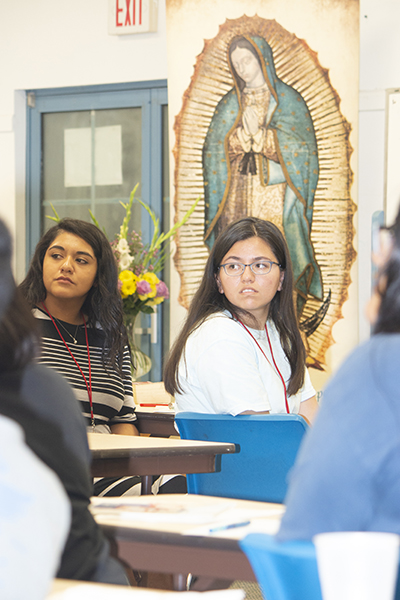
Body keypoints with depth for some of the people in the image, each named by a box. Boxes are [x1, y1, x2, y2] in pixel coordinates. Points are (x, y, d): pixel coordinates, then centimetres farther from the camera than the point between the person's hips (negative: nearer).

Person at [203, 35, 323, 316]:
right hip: (237, 196, 3)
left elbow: (300, 147, -5)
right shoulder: (230, 104, 16)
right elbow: (215, 149, 6)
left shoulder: (287, 99, 6)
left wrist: (260, 133, -13)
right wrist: (244, 132, -11)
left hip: (275, 196, -3)